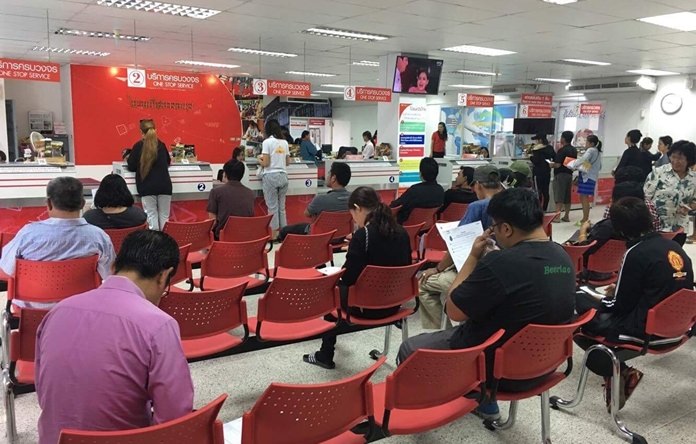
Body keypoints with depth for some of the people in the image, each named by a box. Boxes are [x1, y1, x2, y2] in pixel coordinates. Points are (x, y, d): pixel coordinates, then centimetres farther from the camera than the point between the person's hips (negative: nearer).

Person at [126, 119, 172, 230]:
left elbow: (131, 167, 1)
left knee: (151, 216, -1)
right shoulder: (161, 145, 10)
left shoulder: (138, 146, -1)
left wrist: (129, 158, 21)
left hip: (147, 187, -2)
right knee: (164, 217, 5)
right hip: (164, 185, 3)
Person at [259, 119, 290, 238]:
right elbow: (288, 162, 12)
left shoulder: (267, 142, -7)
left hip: (270, 176, -5)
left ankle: (275, 235, 2)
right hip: (283, 176, 5)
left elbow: (266, 163, -11)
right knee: (282, 206, 11)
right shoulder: (284, 142, 9)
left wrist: (259, 160, 9)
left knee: (272, 207, 0)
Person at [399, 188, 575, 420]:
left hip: (498, 368, -8)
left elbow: (454, 311, -18)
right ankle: (486, 405, 33)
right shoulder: (562, 257, -4)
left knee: (409, 348, 11)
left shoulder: (500, 263, -31)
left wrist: (474, 256, -12)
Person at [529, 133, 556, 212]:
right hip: (547, 172, 7)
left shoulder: (537, 149, -14)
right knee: (545, 191, 11)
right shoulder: (550, 148, 8)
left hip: (538, 172, -7)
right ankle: (544, 209, 17)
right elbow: (555, 158, 9)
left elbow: (536, 161, -18)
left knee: (538, 191, -6)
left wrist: (530, 157, -1)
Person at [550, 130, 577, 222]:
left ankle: (557, 216, -6)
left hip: (560, 174, -8)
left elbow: (558, 165, -20)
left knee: (559, 197, -6)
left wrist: (551, 165, -2)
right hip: (569, 174, 8)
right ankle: (566, 216, 16)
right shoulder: (574, 150, 9)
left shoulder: (562, 150, -16)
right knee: (567, 196, 11)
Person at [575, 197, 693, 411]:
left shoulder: (637, 253, -18)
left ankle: (618, 373, 1)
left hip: (646, 328, -8)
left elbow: (621, 305, -12)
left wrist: (609, 297, 10)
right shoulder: (673, 247, 4)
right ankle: (618, 370, 11)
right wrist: (619, 292, 20)